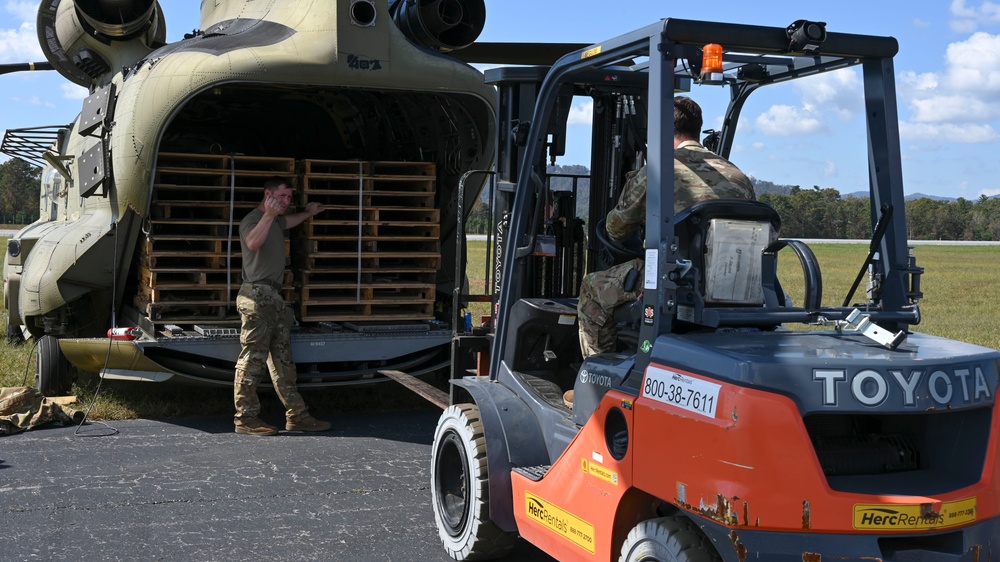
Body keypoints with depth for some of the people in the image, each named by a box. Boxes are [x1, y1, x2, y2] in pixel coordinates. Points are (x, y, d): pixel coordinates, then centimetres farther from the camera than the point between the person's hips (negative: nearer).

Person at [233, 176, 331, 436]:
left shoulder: (276, 222, 23)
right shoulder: (252, 219, -7)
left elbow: (289, 221, 50)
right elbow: (252, 242, -31)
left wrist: (308, 212, 59)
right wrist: (268, 215, -37)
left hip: (274, 297, 10)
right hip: (257, 295, -10)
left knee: (283, 360, 9)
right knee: (253, 358, -8)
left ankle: (296, 416, 11)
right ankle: (245, 419, -5)